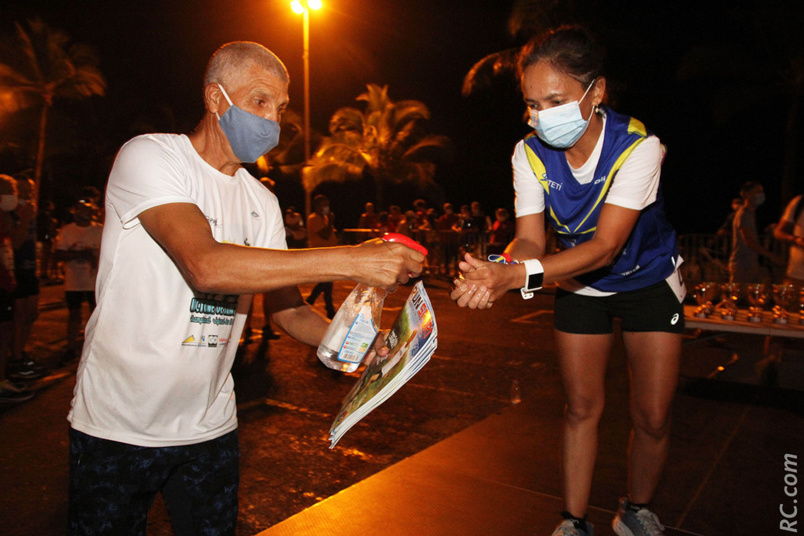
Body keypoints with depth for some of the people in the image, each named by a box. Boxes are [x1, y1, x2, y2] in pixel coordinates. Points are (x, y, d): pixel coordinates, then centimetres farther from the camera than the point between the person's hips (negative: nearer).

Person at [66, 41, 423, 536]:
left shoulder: (262, 203, 5)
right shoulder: (149, 157, -14)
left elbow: (288, 307, 6)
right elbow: (206, 266, -32)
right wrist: (352, 260, -34)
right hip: (118, 425, -4)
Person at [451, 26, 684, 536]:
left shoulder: (638, 146, -31)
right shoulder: (530, 154, -19)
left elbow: (606, 245, -38)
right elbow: (531, 239, -23)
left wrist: (518, 275, -52)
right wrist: (499, 275, -47)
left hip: (648, 280, -2)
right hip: (580, 285, 2)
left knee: (653, 418, 2)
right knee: (582, 408, 7)